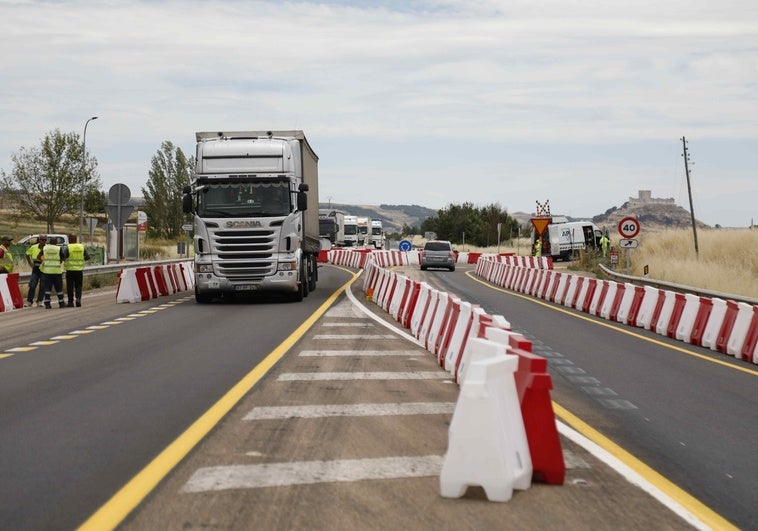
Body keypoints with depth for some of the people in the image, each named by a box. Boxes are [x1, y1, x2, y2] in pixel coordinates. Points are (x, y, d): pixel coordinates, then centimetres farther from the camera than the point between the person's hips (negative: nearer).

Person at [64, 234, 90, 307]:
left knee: (70, 287, 5)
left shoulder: (68, 247, -8)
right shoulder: (81, 247, 5)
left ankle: (70, 302, 7)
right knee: (78, 286, 12)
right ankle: (78, 298, -8)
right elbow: (88, 257, 4)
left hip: (70, 270, -3)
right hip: (79, 270, 3)